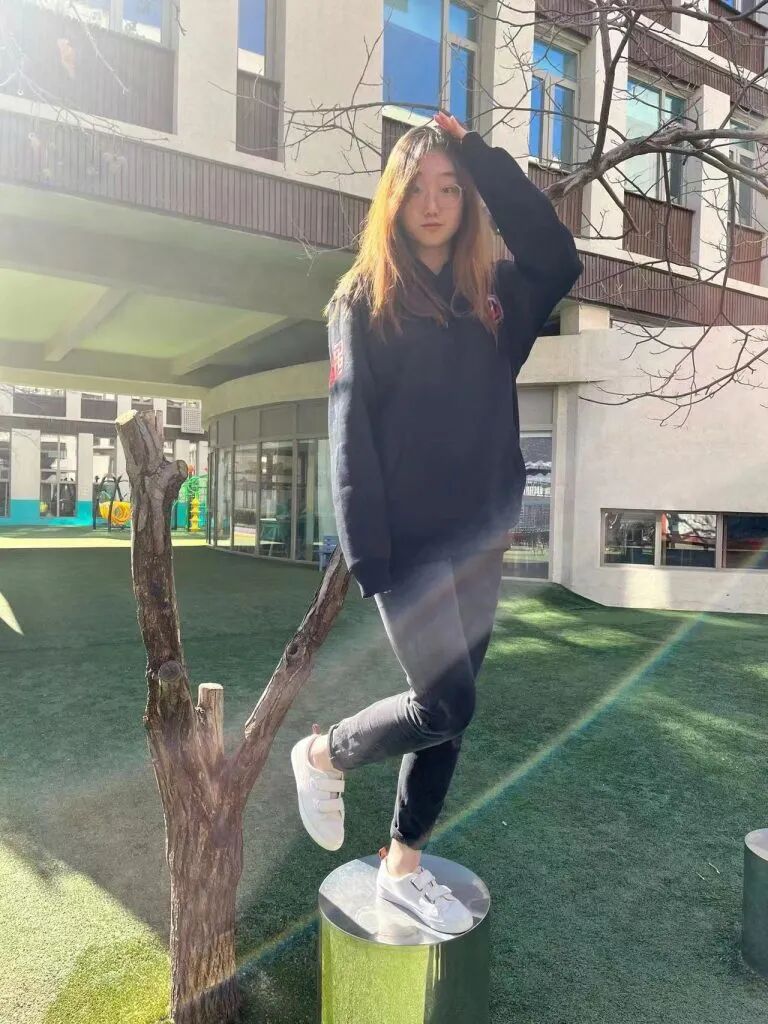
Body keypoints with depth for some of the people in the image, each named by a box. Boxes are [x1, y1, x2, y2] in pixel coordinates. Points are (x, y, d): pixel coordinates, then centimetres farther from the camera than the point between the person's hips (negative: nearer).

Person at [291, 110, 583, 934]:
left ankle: (402, 865, 28)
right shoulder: (364, 297, -2)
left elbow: (559, 258, -5)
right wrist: (365, 555, -15)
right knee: (447, 706, -9)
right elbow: (349, 430, -9)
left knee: (447, 711, 10)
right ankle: (325, 754, 20)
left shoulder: (493, 294, 12)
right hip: (405, 540, -5)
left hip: (478, 539, 5)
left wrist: (481, 155, -3)